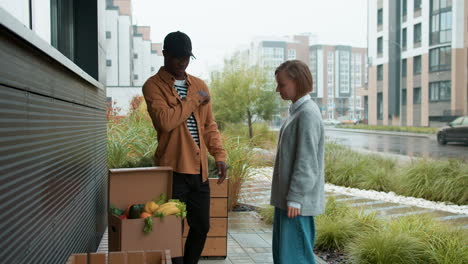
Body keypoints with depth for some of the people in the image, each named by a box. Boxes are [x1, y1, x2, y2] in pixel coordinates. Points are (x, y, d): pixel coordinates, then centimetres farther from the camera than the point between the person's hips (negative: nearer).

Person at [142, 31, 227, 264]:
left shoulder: (200, 85, 13)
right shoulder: (153, 86, -4)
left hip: (199, 168, 6)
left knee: (201, 226, 13)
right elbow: (165, 120, -20)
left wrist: (219, 155, 4)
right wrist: (194, 100, -12)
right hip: (173, 169, -5)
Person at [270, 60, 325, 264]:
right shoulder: (297, 111, 13)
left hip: (297, 199, -10)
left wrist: (295, 198, -19)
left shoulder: (307, 113, -16)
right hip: (287, 196, 10)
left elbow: (307, 161, -20)